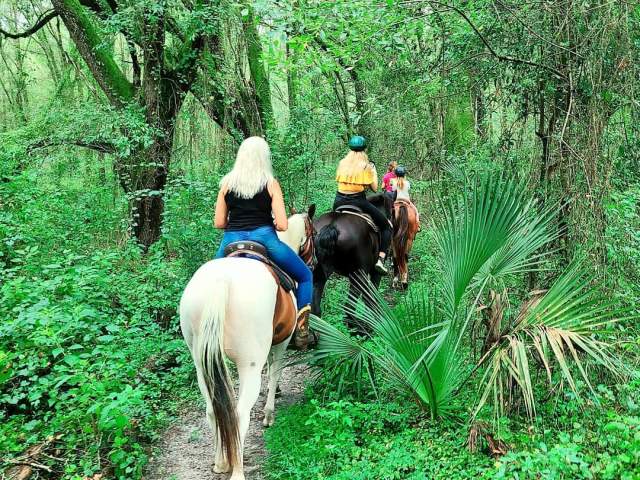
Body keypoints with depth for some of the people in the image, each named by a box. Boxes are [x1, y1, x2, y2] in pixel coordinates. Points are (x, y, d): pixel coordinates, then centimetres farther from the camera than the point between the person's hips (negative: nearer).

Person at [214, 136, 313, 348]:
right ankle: (300, 329, 8)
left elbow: (219, 223, 7)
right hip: (264, 238, -2)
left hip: (231, 241, 2)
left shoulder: (226, 182, 7)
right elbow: (282, 225, -4)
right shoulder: (271, 183, 2)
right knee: (305, 276, 18)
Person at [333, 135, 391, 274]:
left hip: (339, 202, 4)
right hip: (358, 202, -4)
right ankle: (380, 259, -6)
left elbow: (339, 180, 12)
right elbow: (375, 188, 0)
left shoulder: (342, 163, 7)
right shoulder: (366, 166, -3)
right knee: (386, 227, 9)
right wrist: (374, 171, 14)